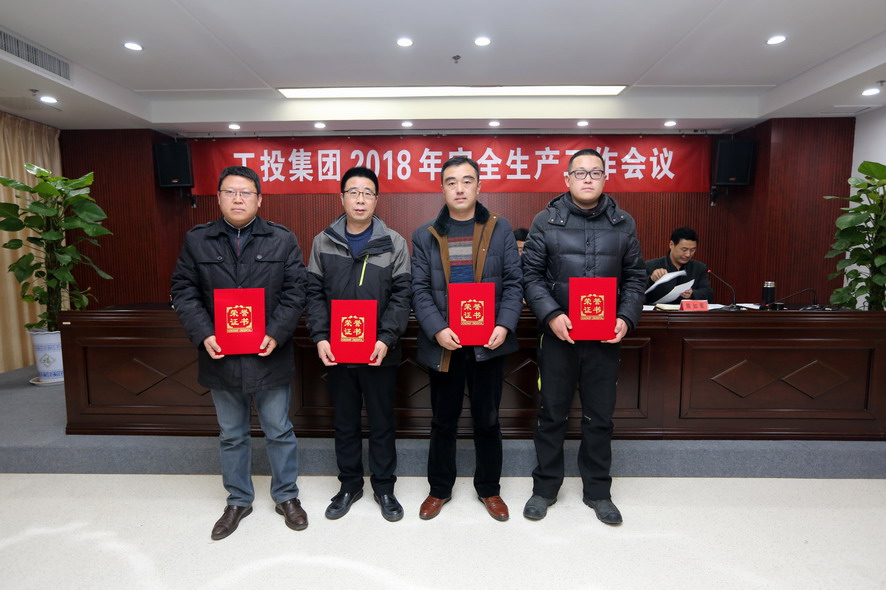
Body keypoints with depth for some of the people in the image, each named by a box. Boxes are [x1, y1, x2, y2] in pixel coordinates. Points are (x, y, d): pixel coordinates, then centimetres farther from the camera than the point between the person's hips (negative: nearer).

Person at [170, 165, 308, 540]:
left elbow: (295, 291, -5)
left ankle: (286, 496, 32)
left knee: (279, 431, 12)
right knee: (231, 435, 17)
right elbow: (183, 292, 2)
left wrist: (277, 334, -16)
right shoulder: (197, 241, 4)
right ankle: (238, 500, 37)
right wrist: (203, 335, -12)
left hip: (269, 357, -1)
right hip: (221, 358, 2)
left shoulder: (282, 240, -1)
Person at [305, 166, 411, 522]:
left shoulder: (394, 243, -2)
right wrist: (319, 337, -9)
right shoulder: (323, 242, 3)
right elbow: (314, 294, 2)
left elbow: (401, 296, -6)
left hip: (380, 351, -1)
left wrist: (386, 339, -16)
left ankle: (384, 487, 31)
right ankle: (350, 485, 36)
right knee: (345, 422, 16)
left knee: (382, 422, 12)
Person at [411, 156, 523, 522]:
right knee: (443, 421, 15)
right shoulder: (425, 236, 4)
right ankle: (439, 489, 34)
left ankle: (489, 488, 35)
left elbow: (513, 282, 1)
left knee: (487, 419, 14)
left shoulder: (500, 230, 4)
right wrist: (437, 330, -16)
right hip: (443, 345, 0)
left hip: (488, 343, 0)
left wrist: (504, 325, -13)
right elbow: (419, 289, -1)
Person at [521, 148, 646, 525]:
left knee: (600, 417, 13)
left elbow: (635, 278, 9)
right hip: (558, 336, -2)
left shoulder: (623, 224, 7)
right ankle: (545, 488, 29)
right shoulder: (546, 222, -1)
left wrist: (627, 318, -6)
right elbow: (531, 276, -3)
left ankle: (598, 491, 33)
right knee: (551, 414, 10)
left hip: (605, 338, 2)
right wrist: (551, 315, -17)